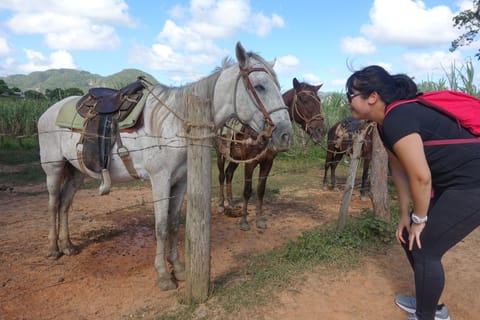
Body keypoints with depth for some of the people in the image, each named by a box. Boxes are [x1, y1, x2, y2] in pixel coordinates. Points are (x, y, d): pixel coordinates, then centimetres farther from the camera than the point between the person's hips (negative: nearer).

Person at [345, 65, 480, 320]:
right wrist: (405, 215, 7)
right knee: (408, 237, 14)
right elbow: (399, 170, 7)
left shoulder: (397, 119, -26)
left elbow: (421, 177, -27)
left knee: (424, 248, -3)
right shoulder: (386, 122, 4)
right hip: (453, 182, 10)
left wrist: (419, 219, -12)